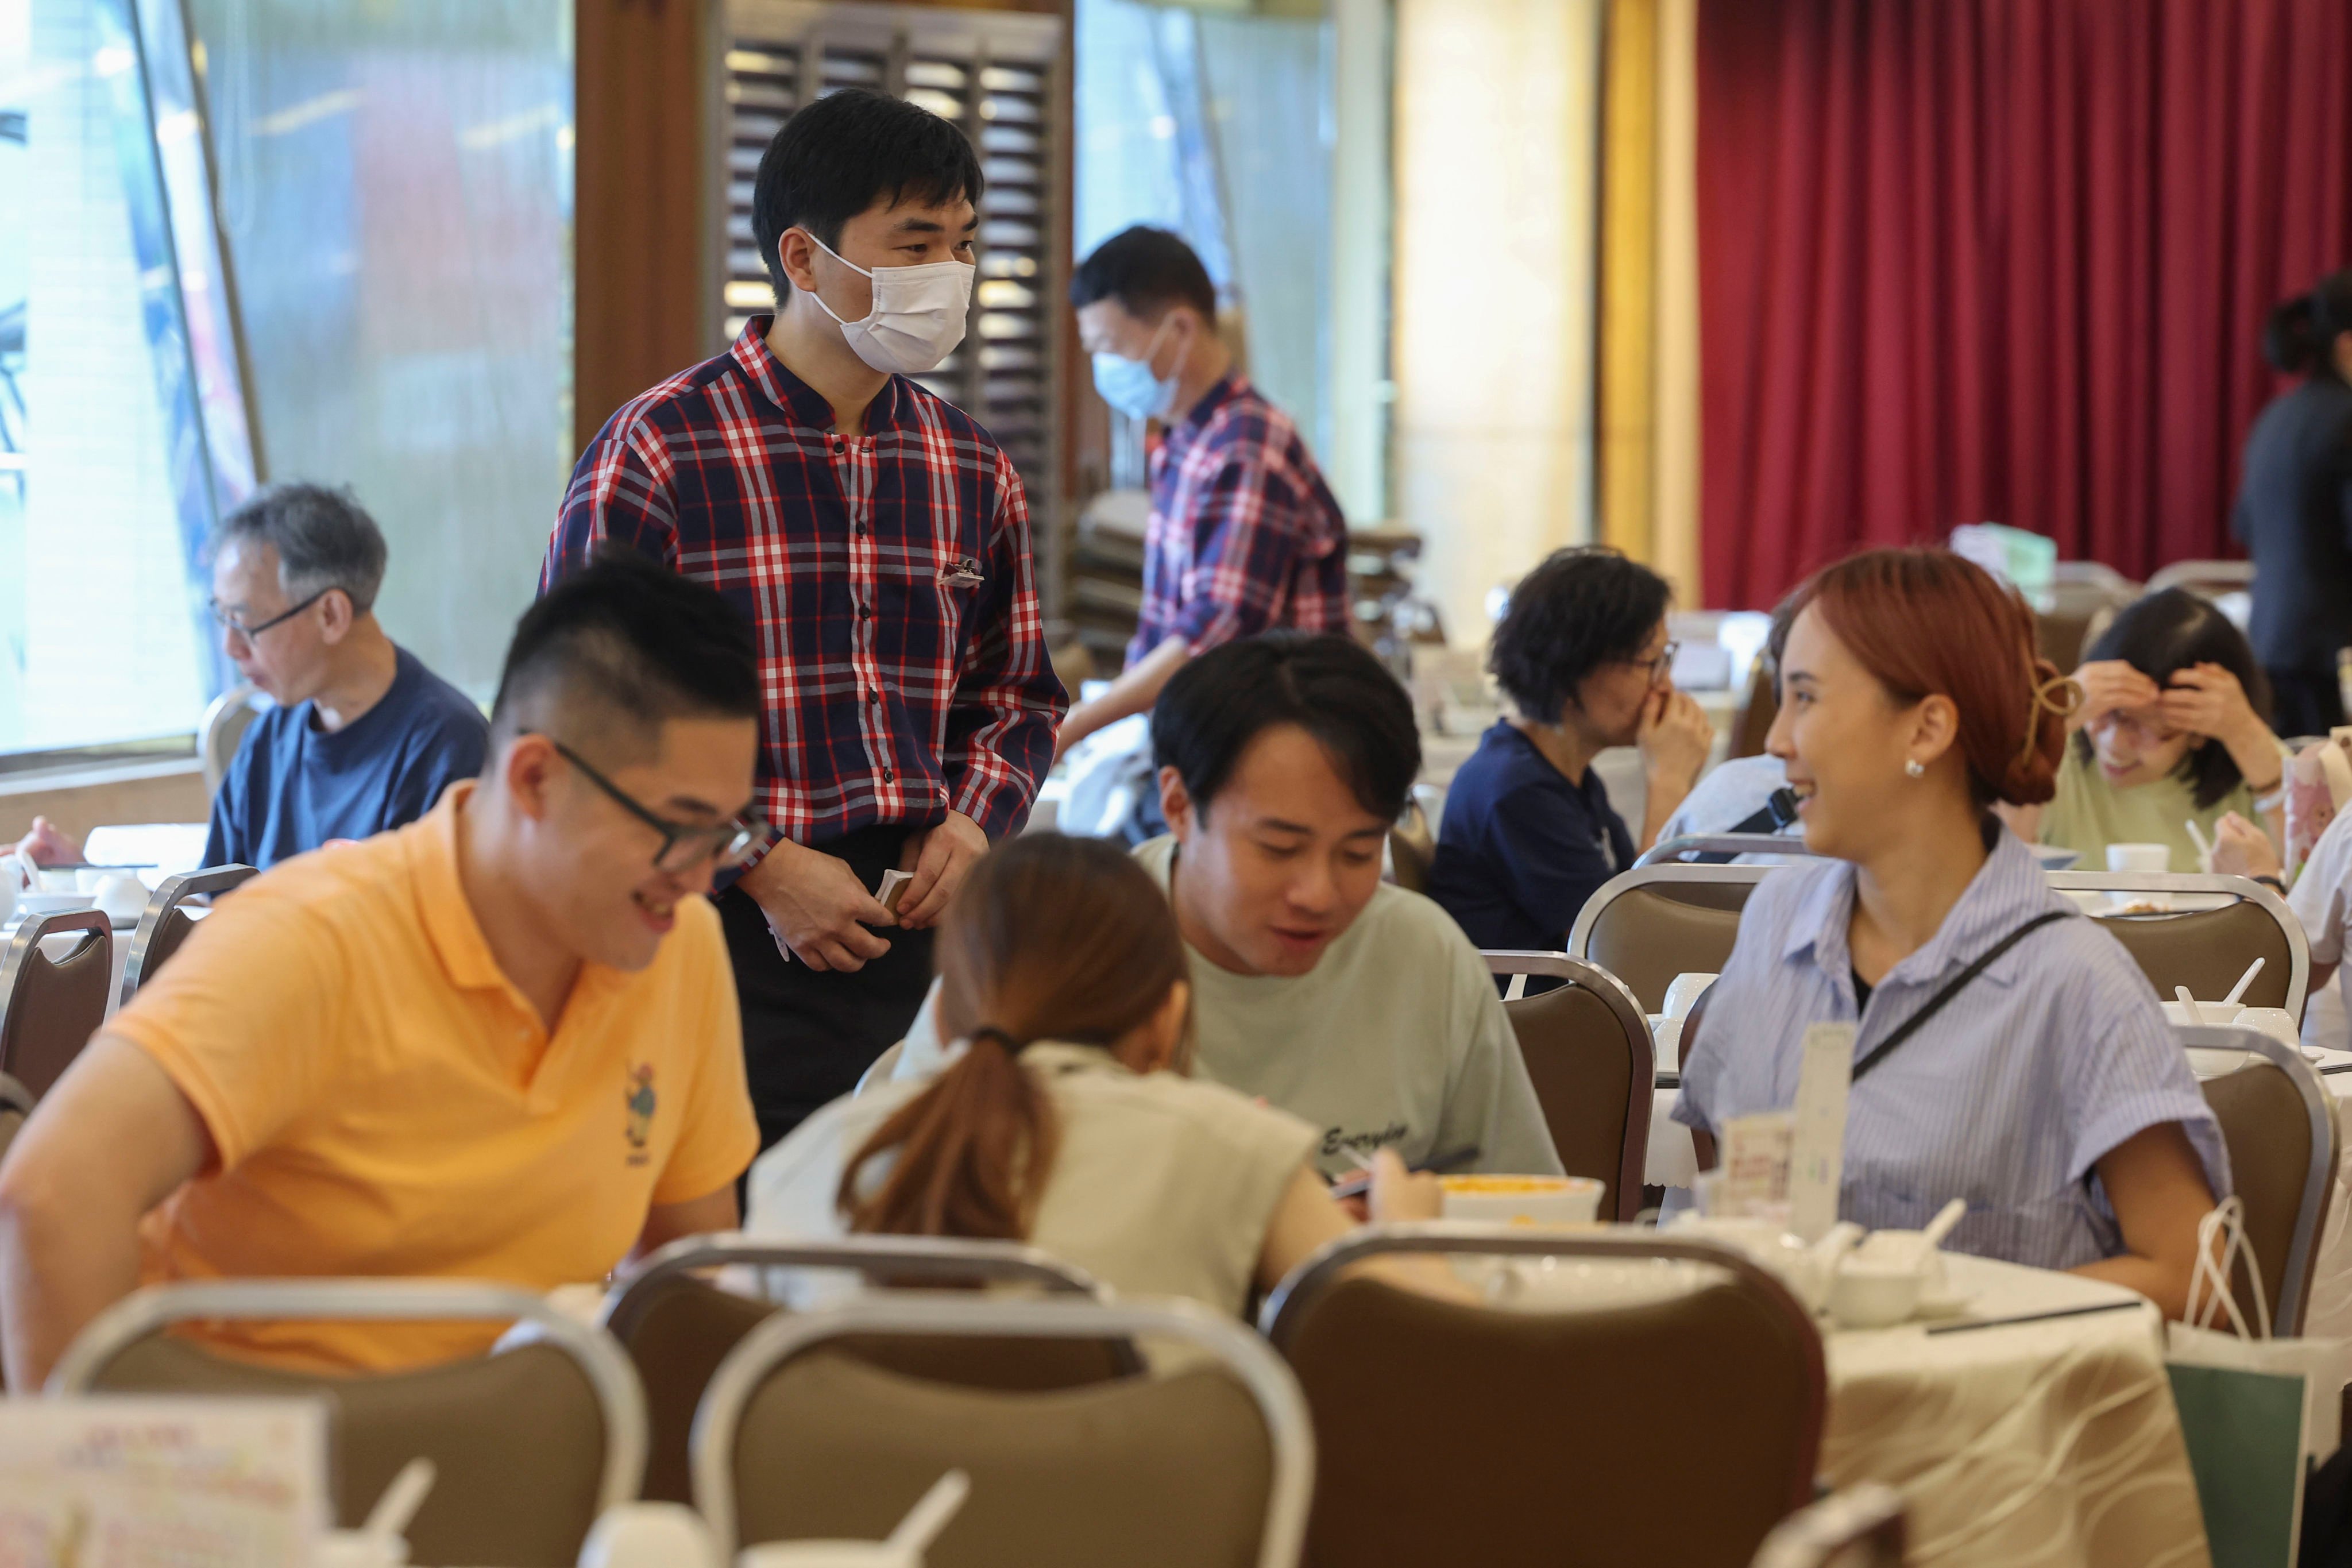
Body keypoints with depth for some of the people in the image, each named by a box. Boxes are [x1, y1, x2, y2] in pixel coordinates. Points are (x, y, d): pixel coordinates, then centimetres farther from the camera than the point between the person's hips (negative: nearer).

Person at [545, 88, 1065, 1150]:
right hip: (731, 952, -5)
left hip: (921, 934, 5)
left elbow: (1017, 693, 23)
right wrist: (760, 865, -13)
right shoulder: (657, 453, -5)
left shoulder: (972, 472, 12)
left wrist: (975, 824, 3)